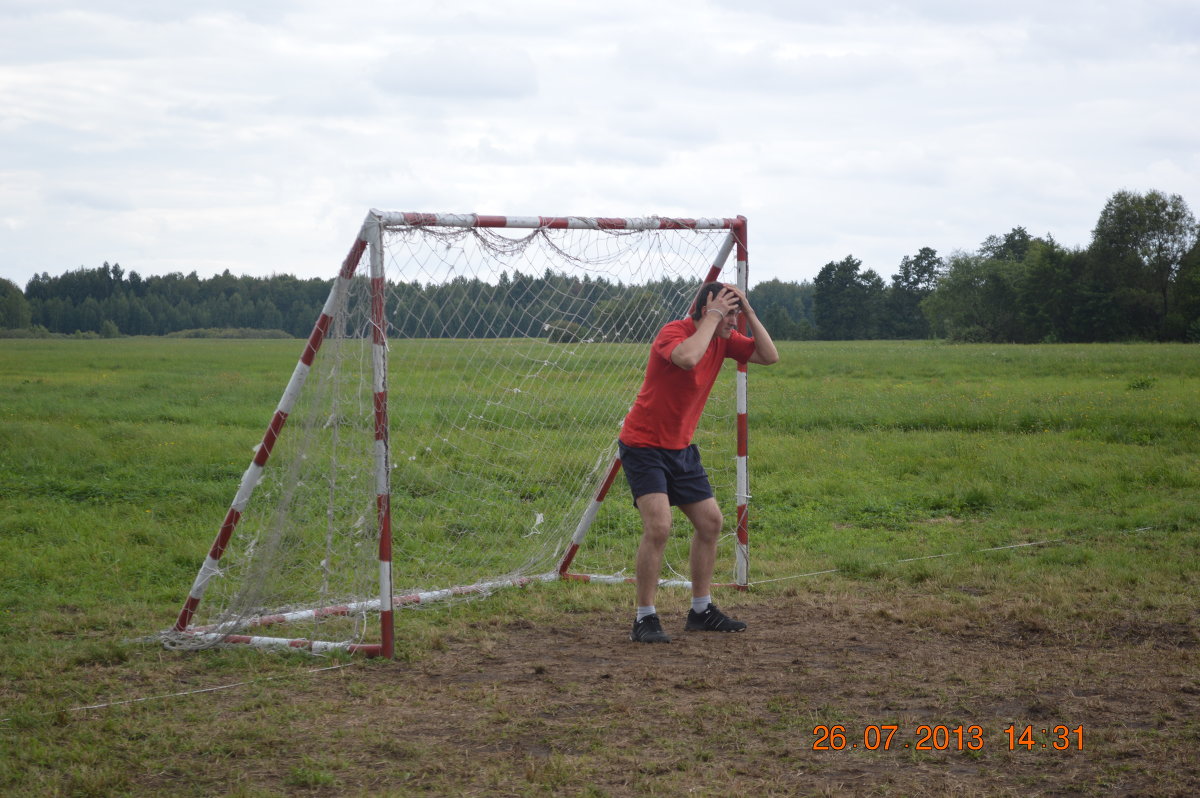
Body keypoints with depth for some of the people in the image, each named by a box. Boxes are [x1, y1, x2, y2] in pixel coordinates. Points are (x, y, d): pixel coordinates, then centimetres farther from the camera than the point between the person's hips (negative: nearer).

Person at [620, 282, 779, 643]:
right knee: (658, 526, -21)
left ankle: (701, 611, 23)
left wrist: (749, 313, -11)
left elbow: (769, 356, -2)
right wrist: (713, 316, -33)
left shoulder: (723, 338, 1)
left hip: (681, 448, 9)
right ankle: (645, 619, -13)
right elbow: (688, 358, -45)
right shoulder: (674, 332, -22)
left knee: (711, 521, 11)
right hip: (644, 446, -9)